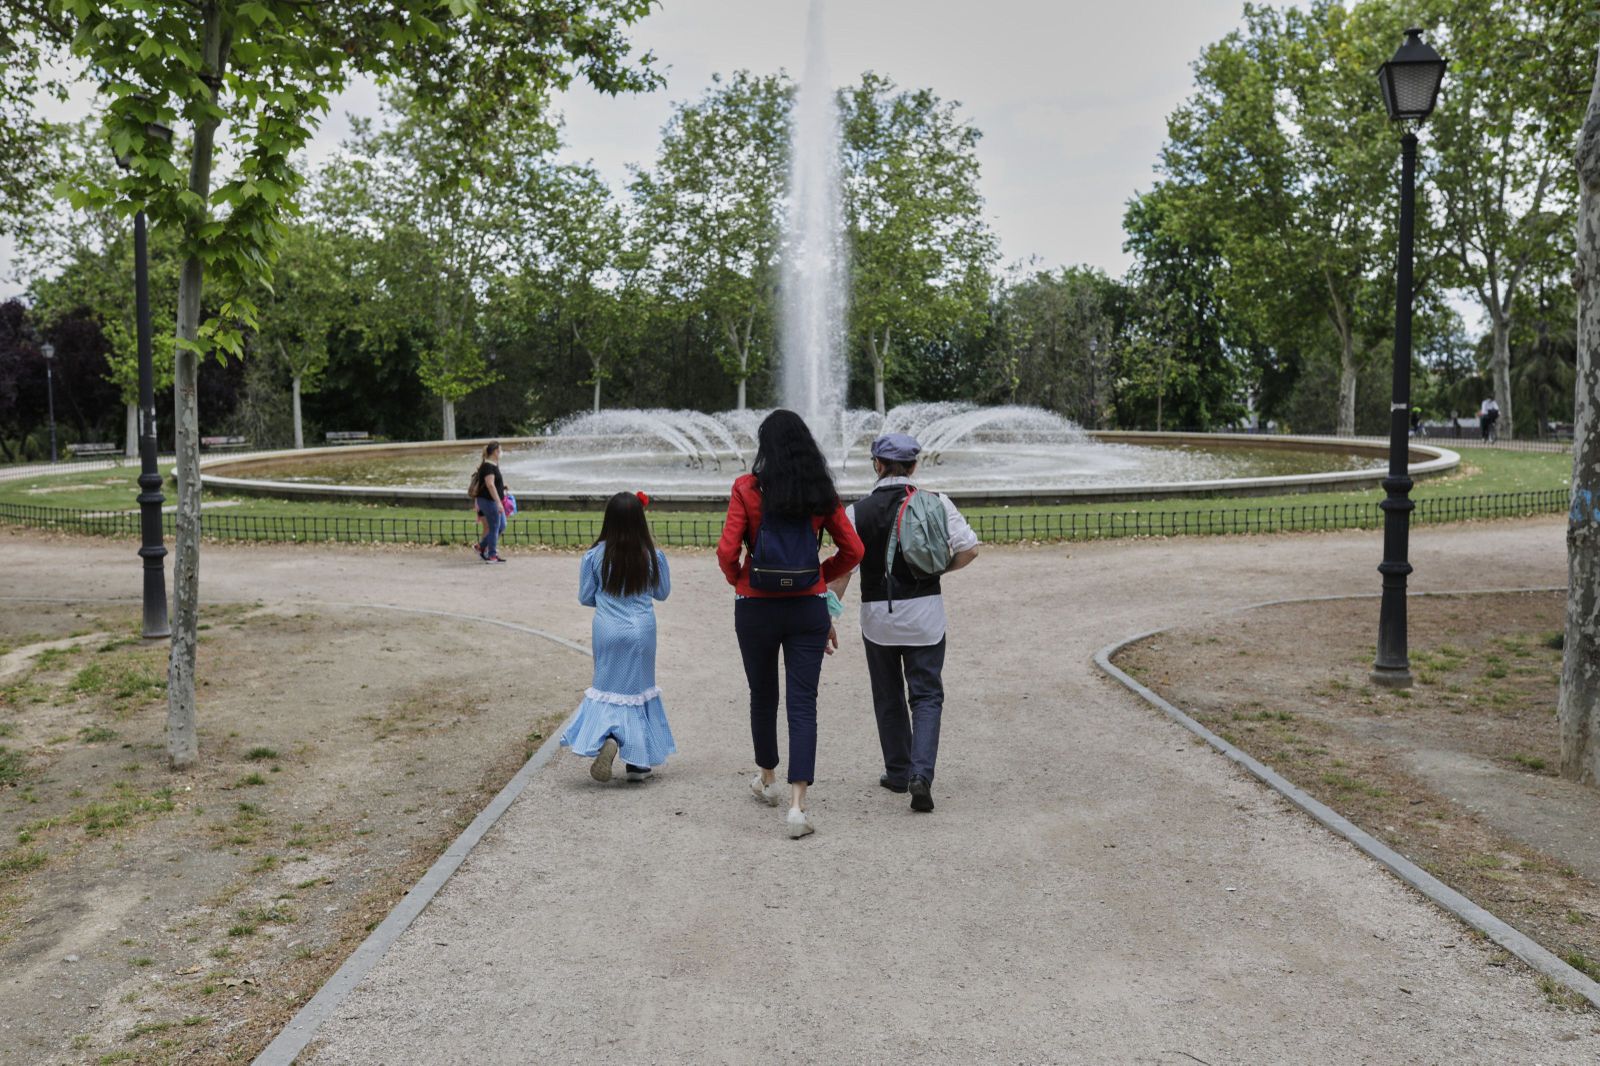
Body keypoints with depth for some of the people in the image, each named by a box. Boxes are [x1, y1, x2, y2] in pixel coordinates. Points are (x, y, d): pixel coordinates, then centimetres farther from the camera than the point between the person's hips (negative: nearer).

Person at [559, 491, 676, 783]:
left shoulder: (594, 556, -8)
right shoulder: (653, 556, -8)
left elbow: (585, 597, 2)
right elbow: (662, 592, 6)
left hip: (607, 631, 0)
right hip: (641, 632, 0)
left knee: (608, 687, 12)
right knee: (639, 688, 13)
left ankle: (608, 737, -18)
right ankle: (638, 761, 18)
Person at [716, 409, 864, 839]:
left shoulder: (748, 488, -7)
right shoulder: (821, 491, 1)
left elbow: (727, 551, -12)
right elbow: (853, 550, 4)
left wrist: (737, 579, 8)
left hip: (757, 607, -1)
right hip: (808, 608, 1)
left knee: (763, 695, 19)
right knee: (803, 703, 2)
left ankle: (768, 780, 39)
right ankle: (797, 805, -6)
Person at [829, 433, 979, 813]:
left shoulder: (857, 512, -5)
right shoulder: (936, 503, -4)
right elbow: (969, 548, -9)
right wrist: (937, 569, 9)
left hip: (878, 615, 0)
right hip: (925, 612, 0)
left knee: (888, 698, 16)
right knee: (927, 695, 6)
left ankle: (898, 772, 26)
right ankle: (921, 773, -11)